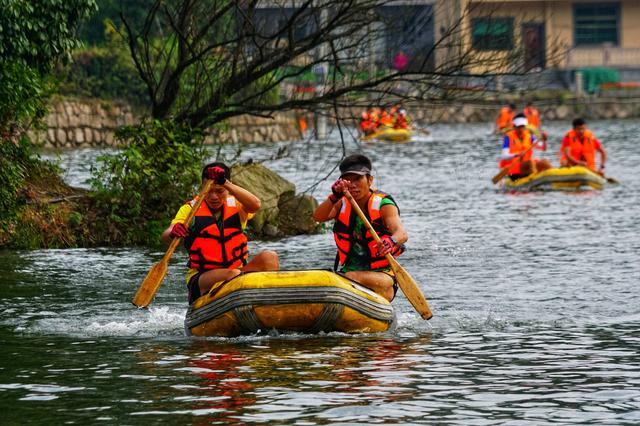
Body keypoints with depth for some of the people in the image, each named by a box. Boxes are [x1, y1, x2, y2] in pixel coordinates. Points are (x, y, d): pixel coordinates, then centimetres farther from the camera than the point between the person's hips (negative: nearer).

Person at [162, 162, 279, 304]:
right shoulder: (190, 209, 1)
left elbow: (255, 204, -18)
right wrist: (173, 232, -39)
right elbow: (165, 237, -13)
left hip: (238, 273, 3)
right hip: (201, 279, -3)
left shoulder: (236, 205, 7)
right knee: (233, 274, -33)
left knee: (269, 257, -22)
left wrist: (225, 183, -28)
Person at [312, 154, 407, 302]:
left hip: (380, 273, -4)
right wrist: (335, 197, -30)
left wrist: (392, 241, -49)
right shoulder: (343, 204, 8)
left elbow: (402, 234, -24)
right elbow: (318, 217, -11)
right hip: (348, 271, 4)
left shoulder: (382, 204, -7)